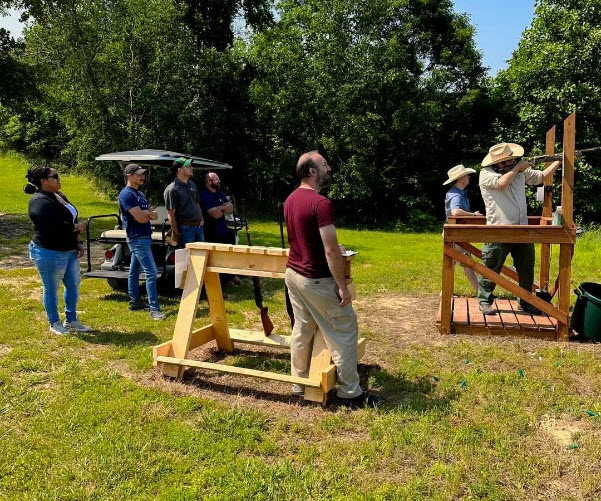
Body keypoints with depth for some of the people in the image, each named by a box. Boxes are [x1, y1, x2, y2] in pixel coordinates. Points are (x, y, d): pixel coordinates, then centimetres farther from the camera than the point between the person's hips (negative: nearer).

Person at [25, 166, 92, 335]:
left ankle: (71, 320, 29)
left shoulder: (59, 195, 11)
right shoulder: (40, 202, -20)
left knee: (73, 284, 14)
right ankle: (54, 324, 22)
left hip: (69, 251, 10)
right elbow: (55, 227, -30)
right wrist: (77, 228, -14)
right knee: (51, 289, 7)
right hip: (49, 253, -10)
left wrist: (78, 243, 8)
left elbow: (72, 220, 16)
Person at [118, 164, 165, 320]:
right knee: (151, 273, -13)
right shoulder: (126, 194, -14)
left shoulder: (140, 194, 16)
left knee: (134, 271, 17)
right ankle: (154, 309, -11)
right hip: (137, 238, -10)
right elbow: (141, 218, -21)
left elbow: (154, 215, 10)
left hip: (144, 237, 10)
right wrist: (149, 213, -1)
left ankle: (134, 302, 26)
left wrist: (146, 213, -11)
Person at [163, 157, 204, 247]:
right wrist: (176, 234, -15)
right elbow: (171, 214, -14)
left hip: (198, 226, 8)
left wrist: (201, 219, 12)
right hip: (185, 228, -8)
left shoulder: (192, 184, 13)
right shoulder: (172, 190, -12)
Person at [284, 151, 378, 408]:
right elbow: (331, 252, -23)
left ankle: (299, 383, 29)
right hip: (316, 280, -8)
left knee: (302, 328, 17)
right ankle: (350, 392, 12)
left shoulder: (290, 199, 6)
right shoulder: (321, 203, -21)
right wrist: (343, 287, -17)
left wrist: (332, 246, 24)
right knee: (345, 330, 4)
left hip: (293, 273, 8)